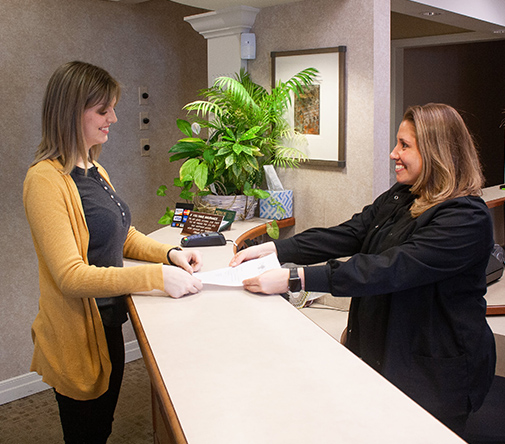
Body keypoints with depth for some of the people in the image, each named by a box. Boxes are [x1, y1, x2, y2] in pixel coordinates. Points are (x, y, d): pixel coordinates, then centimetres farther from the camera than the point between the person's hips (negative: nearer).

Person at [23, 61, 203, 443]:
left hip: (109, 325, 8)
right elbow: (71, 276, -25)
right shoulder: (46, 179, -21)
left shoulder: (94, 170, 7)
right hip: (78, 337, -8)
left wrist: (169, 253, -2)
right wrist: (157, 276, -28)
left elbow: (121, 234, 16)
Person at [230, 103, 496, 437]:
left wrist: (294, 279, -35)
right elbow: (346, 236, 1)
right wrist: (273, 249, -10)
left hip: (434, 372, -7)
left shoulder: (467, 220, -22)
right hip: (379, 352, 7)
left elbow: (387, 270, -31)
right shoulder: (399, 197, 6)